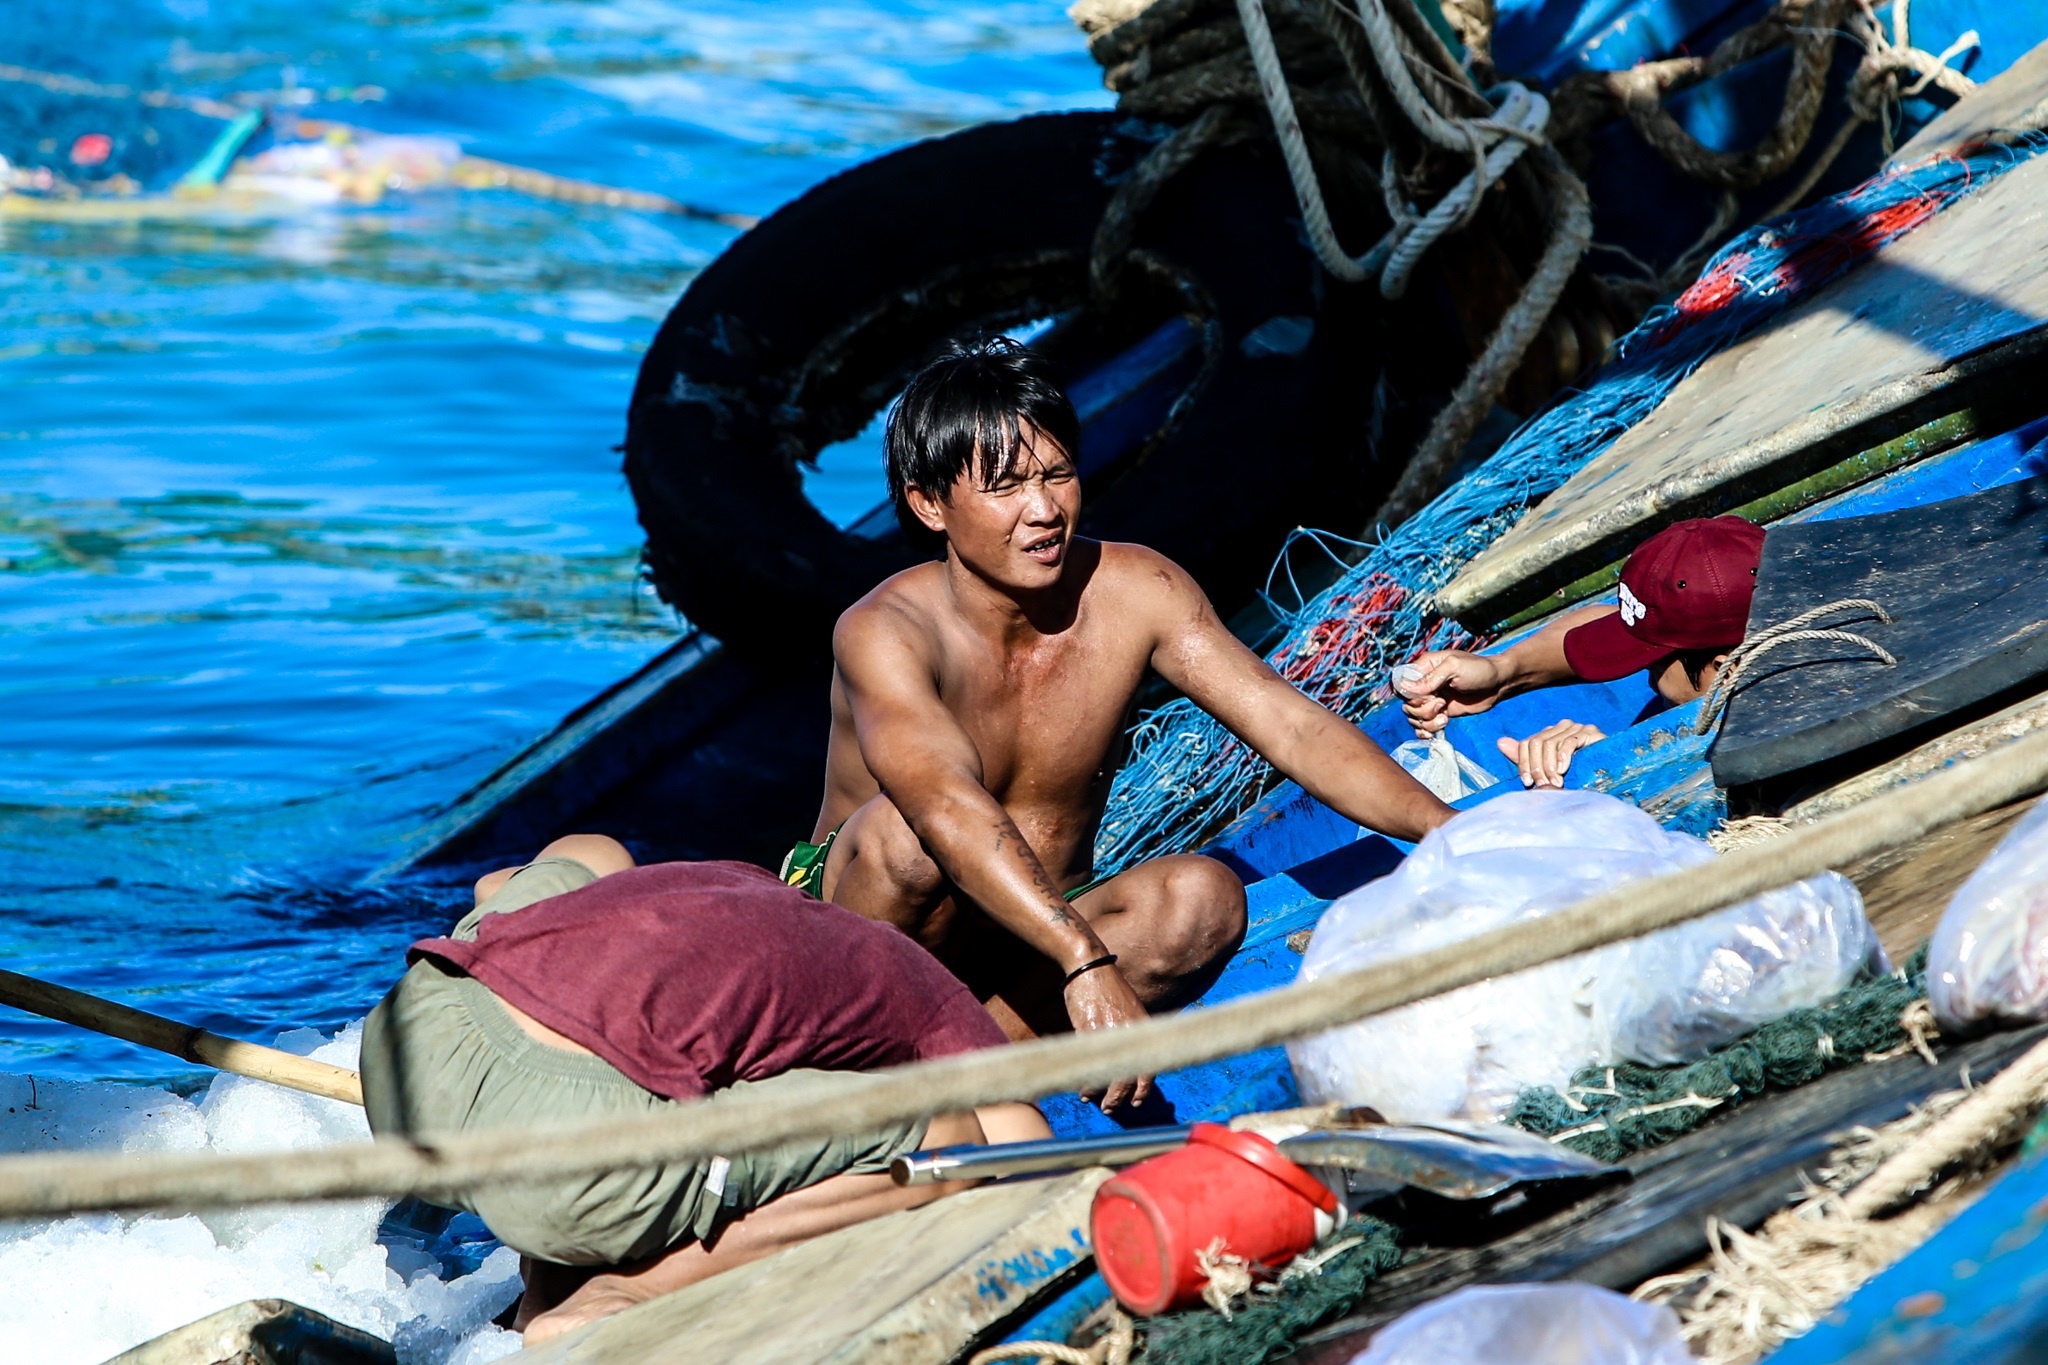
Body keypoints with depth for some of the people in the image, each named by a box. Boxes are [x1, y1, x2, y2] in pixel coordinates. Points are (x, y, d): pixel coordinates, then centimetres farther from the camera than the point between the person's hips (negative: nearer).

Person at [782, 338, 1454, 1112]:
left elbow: (1290, 725, -14)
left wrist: (1451, 832, -29)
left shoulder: (1135, 593, -8)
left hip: (1035, 950, 4)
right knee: (906, 830, -35)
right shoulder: (884, 633, -23)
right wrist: (1086, 963, -54)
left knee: (1202, 895, -24)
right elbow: (947, 805, -40)